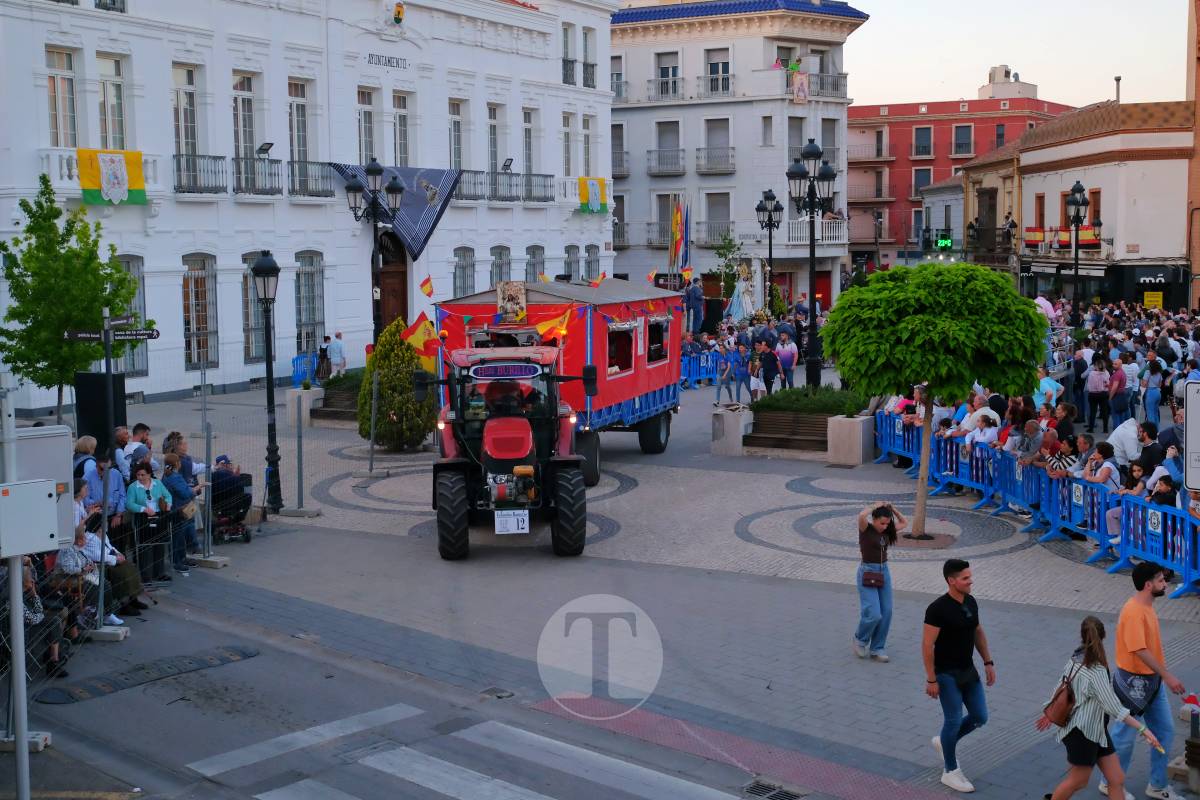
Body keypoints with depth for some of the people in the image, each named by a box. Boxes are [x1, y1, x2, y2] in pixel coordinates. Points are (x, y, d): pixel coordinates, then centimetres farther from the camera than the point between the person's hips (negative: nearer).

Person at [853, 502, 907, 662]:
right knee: (873, 614, -12)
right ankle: (860, 639, 16)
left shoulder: (886, 530, 6)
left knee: (886, 613, 4)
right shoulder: (866, 529, -11)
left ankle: (877, 648, 16)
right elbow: (861, 515, -34)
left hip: (884, 572, 7)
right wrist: (875, 505, -17)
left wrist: (892, 509, 6)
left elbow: (904, 523, 20)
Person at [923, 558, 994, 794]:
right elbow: (927, 645, -19)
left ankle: (944, 742, 33)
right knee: (953, 720, -2)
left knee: (979, 717, 9)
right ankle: (950, 772, 14)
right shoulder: (938, 609, -21)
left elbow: (978, 633, 16)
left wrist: (988, 662, 12)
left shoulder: (971, 602, 2)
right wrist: (931, 680, -18)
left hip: (968, 670, 8)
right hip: (946, 674, -7)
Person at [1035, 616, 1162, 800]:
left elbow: (1060, 689, 12)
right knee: (1078, 781, 10)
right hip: (1082, 733, -9)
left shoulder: (1075, 660, -1)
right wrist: (1143, 729, -29)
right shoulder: (1096, 672, -27)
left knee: (1117, 779, 8)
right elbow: (1115, 709, -29)